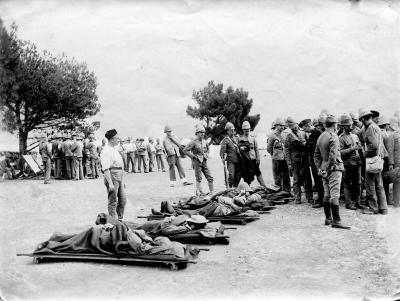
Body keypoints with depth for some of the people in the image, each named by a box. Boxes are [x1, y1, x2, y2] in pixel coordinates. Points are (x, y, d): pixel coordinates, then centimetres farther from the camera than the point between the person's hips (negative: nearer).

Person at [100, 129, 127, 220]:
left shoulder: (115, 150, 17)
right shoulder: (106, 151, -14)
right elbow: (106, 169, -20)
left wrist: (122, 180, 23)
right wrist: (110, 183, -25)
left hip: (119, 177, 9)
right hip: (112, 176, -9)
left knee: (123, 200, 13)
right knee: (113, 202, -2)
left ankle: (119, 219, 25)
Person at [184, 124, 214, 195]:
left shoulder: (205, 141, 7)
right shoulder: (193, 142, -11)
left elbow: (208, 149, 28)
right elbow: (185, 150, -13)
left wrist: (206, 155, 10)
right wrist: (194, 156, -13)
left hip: (205, 162, 6)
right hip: (197, 162, -5)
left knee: (210, 178, 3)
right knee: (198, 178, 3)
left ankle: (212, 192, 10)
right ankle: (199, 192, 13)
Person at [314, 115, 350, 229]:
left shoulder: (320, 137, 12)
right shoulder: (333, 137, -13)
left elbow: (316, 155, 15)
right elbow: (333, 156, -21)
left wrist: (320, 168, 12)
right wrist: (328, 170, -15)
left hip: (324, 169, 8)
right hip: (334, 168, -8)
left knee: (327, 194, 13)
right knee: (335, 195, -8)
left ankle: (328, 219, 20)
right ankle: (336, 221, -8)